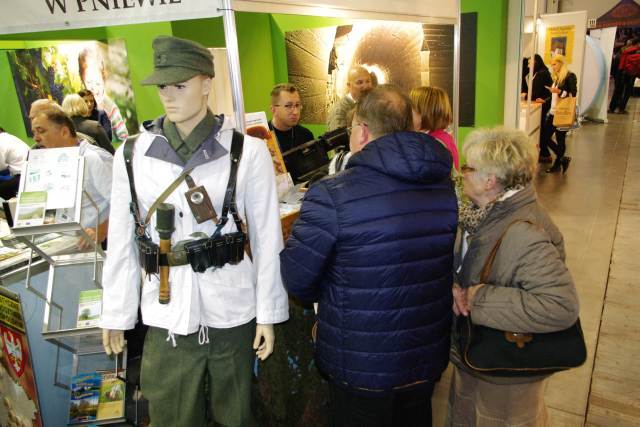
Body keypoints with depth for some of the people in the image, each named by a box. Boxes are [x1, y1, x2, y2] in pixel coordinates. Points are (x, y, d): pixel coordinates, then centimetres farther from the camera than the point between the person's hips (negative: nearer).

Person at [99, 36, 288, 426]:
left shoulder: (248, 151, -7)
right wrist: (116, 313, 7)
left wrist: (268, 313, -3)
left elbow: (267, 238, -5)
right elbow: (122, 243, 3)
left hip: (231, 313, -1)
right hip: (165, 316, 2)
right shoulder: (132, 155, -1)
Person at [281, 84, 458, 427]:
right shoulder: (445, 188, -5)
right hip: (429, 360, 5)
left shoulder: (331, 195, -24)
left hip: (361, 369, -4)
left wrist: (326, 298, 3)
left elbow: (296, 278, -17)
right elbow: (445, 264, 5)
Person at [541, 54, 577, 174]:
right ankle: (562, 159, 18)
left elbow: (573, 94, -15)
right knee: (544, 137, 6)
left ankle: (557, 164, 10)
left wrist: (559, 91, -26)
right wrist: (545, 101, 11)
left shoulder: (570, 76, -8)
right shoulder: (556, 77, 14)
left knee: (560, 139, -2)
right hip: (553, 112, 8)